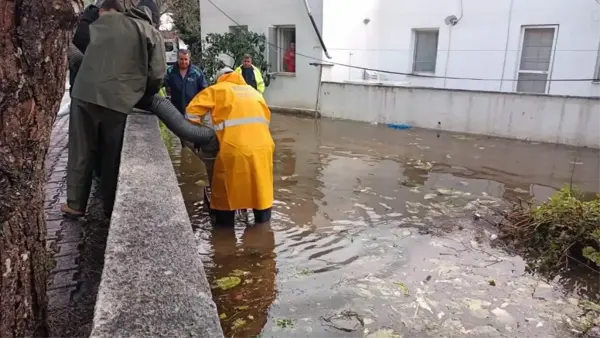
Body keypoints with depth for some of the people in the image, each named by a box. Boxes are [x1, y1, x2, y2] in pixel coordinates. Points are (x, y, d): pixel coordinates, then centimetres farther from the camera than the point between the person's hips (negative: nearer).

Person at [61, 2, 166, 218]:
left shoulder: (101, 22, 19)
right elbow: (157, 75, 2)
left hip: (85, 93, 2)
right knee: (113, 156, 9)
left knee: (81, 151, 11)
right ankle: (111, 207, 17)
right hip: (119, 100, -2)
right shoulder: (152, 33, 13)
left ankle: (75, 204, 19)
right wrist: (142, 98, 16)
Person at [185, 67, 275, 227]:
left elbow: (192, 112, 6)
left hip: (235, 146, -4)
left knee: (226, 187, 13)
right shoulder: (252, 91, 26)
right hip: (262, 145, 4)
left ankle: (224, 221, 25)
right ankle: (263, 218, 31)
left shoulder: (216, 90, 13)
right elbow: (266, 117, 20)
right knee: (261, 184, 18)